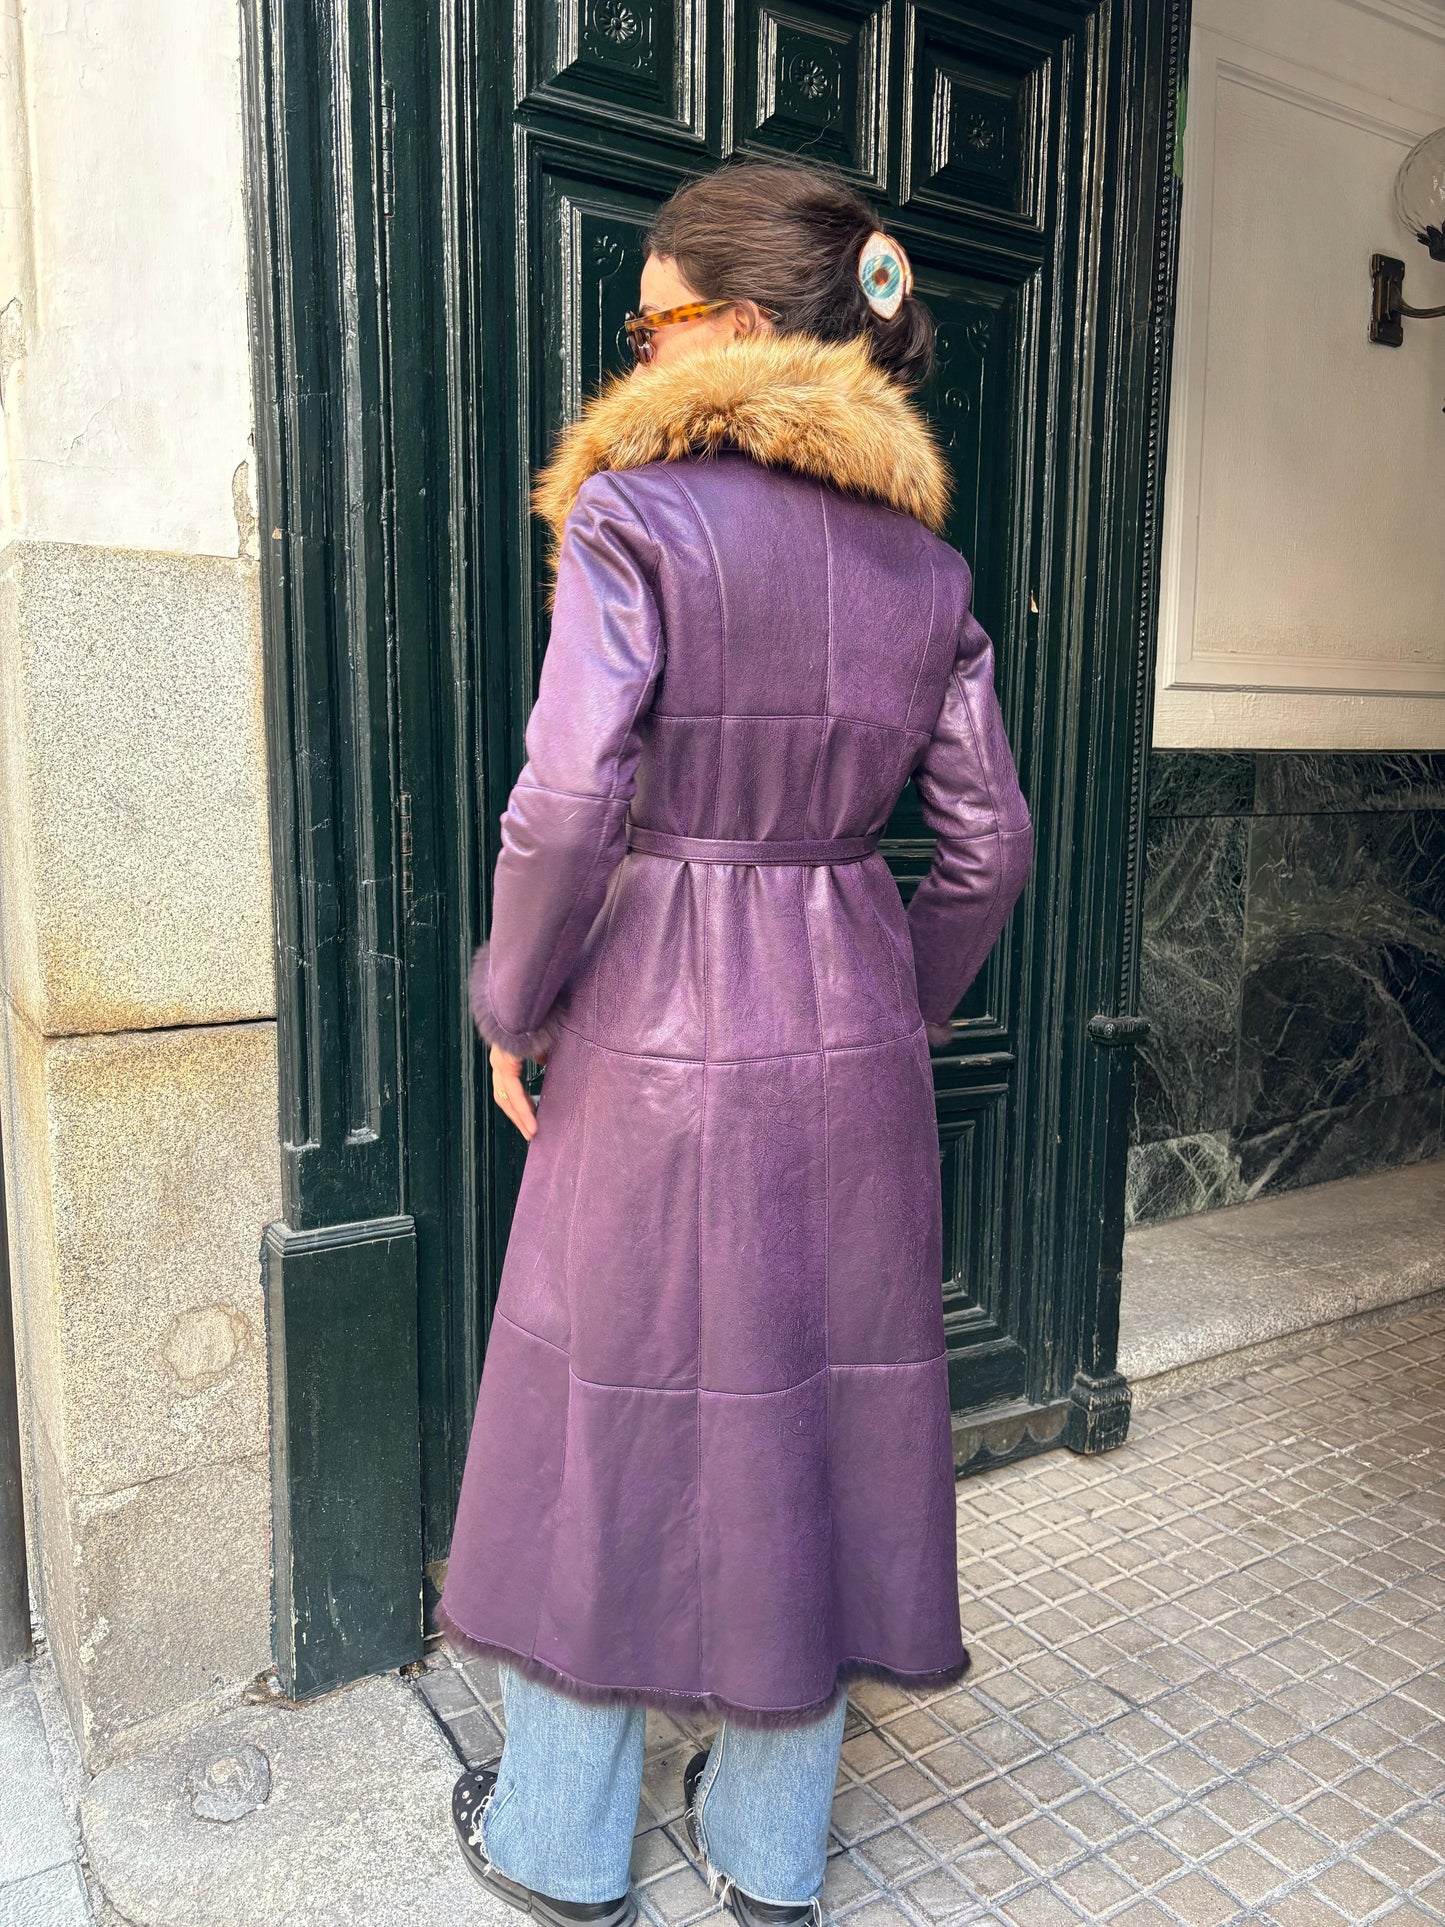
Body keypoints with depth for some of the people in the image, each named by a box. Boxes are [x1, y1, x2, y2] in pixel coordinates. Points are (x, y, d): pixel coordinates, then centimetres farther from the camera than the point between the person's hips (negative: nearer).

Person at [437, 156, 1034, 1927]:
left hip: (658, 1035, -5)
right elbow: (990, 839, 5)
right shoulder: (925, 563, 6)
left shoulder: (630, 520, -10)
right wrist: (897, 1013, 16)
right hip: (851, 1042, 5)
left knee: (610, 1420, 13)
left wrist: (510, 1010, -3)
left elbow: (565, 808, -18)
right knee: (814, 1422, 17)